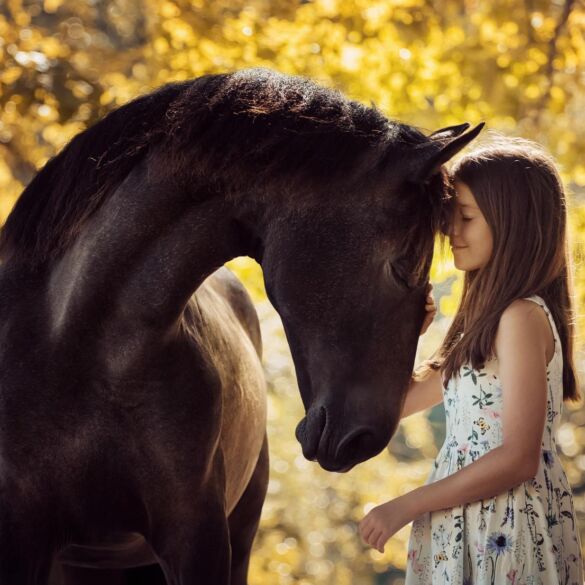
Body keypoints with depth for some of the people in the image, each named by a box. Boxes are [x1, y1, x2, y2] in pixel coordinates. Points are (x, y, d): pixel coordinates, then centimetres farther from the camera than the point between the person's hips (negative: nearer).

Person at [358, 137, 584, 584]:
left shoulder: (522, 317, -16)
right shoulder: (488, 318, 12)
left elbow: (518, 459, -22)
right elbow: (405, 400, 19)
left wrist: (404, 508, -17)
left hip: (503, 535, -9)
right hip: (472, 530, 9)